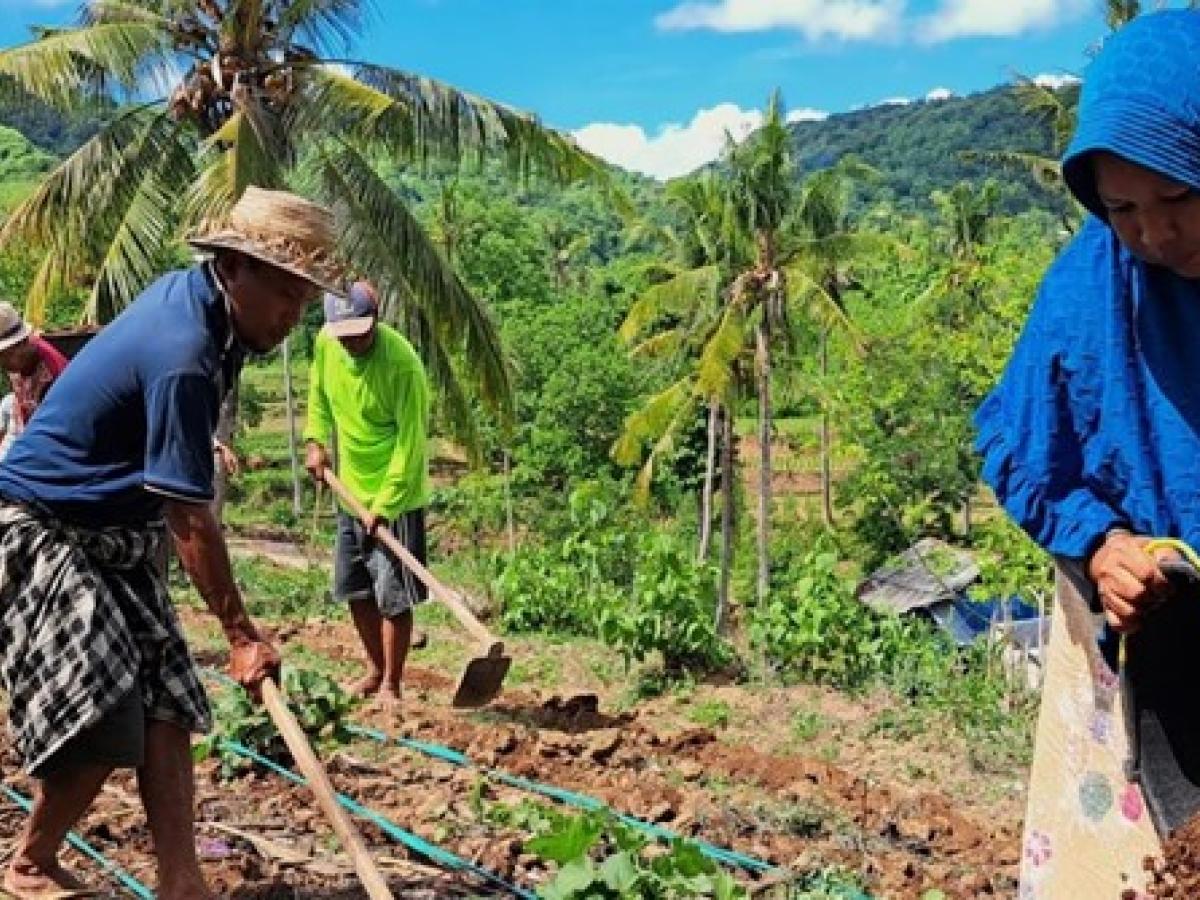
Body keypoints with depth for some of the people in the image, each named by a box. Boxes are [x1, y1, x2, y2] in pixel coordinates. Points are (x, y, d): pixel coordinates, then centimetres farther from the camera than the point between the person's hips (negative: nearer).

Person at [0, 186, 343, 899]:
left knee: (168, 706, -2)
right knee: (103, 726, -12)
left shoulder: (188, 291, 1)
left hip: (116, 538, 9)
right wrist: (243, 636, -22)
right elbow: (191, 522, -27)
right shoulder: (183, 357, -28)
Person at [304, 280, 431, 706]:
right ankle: (375, 669, 32)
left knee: (393, 598, -3)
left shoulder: (402, 364, -25)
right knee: (355, 590, 15)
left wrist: (385, 505, -24)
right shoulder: (325, 342, -6)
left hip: (395, 496, -7)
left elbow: (410, 442, -23)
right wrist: (316, 439, 1)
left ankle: (391, 685, 11)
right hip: (351, 490, 7)